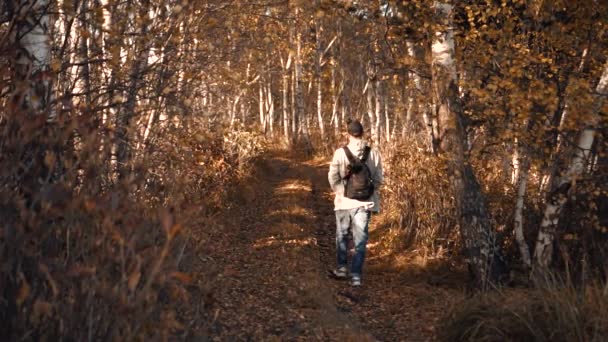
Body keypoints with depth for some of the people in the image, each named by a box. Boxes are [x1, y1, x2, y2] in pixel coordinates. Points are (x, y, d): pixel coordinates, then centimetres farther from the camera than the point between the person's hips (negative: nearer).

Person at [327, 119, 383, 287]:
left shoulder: (340, 152, -8)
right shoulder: (374, 153, -4)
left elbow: (333, 176, -9)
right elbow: (378, 179, -1)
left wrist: (341, 192, 3)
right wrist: (369, 192, 8)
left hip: (344, 202, 0)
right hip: (364, 202, 1)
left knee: (342, 235, 19)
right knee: (360, 239, 6)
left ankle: (342, 268, 27)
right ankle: (356, 275, 2)